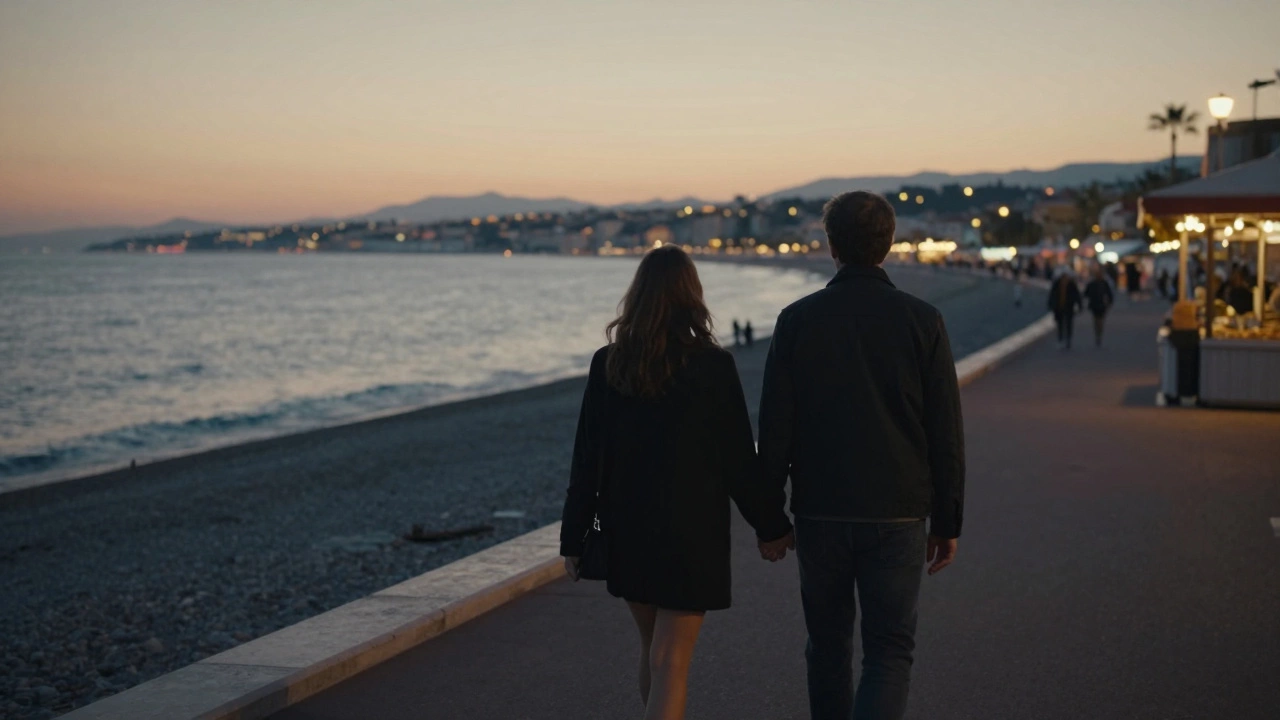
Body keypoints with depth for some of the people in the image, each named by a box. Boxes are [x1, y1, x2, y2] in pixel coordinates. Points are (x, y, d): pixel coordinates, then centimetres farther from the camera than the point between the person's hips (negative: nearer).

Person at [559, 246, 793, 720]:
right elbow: (740, 459, -8)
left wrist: (574, 538, 6)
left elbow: (586, 460, -1)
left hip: (627, 531, 4)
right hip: (692, 532, -4)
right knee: (670, 664, 0)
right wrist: (770, 526, 5)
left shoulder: (607, 364, -3)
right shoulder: (712, 365, -12)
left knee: (653, 647, 22)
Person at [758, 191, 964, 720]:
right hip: (896, 517, -1)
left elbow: (774, 429, -3)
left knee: (828, 647, 17)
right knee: (889, 652, 4)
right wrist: (947, 522, 7)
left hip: (819, 514, 1)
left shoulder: (797, 320, -4)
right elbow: (946, 434, -2)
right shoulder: (920, 320, -4)